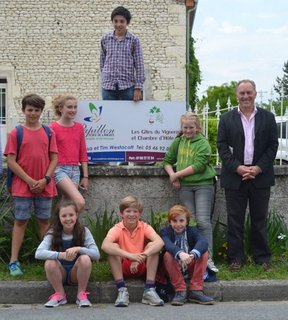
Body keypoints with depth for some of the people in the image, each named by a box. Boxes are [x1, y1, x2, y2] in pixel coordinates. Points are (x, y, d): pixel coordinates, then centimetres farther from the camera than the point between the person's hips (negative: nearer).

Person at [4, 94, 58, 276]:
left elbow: (54, 158, 5)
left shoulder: (48, 132, 6)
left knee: (45, 221, 8)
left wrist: (45, 179, -9)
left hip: (45, 186, 2)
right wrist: (30, 181, -11)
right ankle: (14, 261, 5)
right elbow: (11, 161, -5)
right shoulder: (16, 133, -1)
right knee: (21, 221, 2)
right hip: (22, 186, -2)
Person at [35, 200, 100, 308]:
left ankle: (81, 294, -11)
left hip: (77, 274, 0)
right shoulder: (53, 233, -11)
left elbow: (96, 254, -19)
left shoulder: (83, 231, -10)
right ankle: (60, 295, -8)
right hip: (60, 274, 0)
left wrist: (78, 249, -36)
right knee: (49, 263, -29)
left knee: (85, 259, -29)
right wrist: (61, 255, -40)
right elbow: (38, 253, -26)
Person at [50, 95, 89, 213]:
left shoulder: (79, 127, 11)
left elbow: (83, 153, 14)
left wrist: (85, 176, 11)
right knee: (80, 202, -21)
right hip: (59, 169, -5)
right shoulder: (53, 128, -4)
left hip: (75, 170, 5)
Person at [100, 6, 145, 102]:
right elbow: (102, 61, 16)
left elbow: (139, 65, 0)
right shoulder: (105, 39, 7)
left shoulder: (133, 40, 2)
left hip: (127, 85, -1)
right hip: (108, 85, 2)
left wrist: (138, 88, -6)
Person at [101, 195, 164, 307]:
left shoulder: (145, 227, -6)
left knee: (152, 245, -22)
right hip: (122, 269, -1)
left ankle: (149, 290, -24)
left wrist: (142, 256, -43)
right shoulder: (117, 229, -11)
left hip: (142, 268, 1)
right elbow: (105, 245, -33)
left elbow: (160, 242, -26)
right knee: (113, 247, -25)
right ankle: (122, 290, -26)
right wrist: (129, 255, -46)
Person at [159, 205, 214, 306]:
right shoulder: (165, 232, -6)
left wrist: (193, 254, -45)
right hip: (173, 270, -2)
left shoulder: (192, 231, 0)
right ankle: (180, 291, -28)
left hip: (190, 268, 2)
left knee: (204, 253, -20)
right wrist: (180, 253, -53)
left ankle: (196, 291, -22)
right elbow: (168, 244, -31)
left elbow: (203, 242, -23)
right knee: (168, 254, -30)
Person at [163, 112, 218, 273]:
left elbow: (199, 166, -14)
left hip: (203, 185, -4)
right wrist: (172, 175, -2)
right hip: (185, 186, 4)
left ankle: (208, 258, -7)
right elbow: (167, 161, 18)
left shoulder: (203, 143, -4)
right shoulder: (178, 142, 12)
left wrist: (177, 174, -11)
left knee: (203, 221, -10)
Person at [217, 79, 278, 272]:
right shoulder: (227, 119, 5)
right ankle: (236, 258, 13)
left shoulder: (268, 117, 6)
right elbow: (222, 146, -1)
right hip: (235, 176, 0)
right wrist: (238, 167, -12)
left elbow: (273, 146, 2)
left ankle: (262, 257, 18)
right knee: (235, 219, 5)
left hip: (261, 176, 0)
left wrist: (259, 168, -10)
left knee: (260, 219, 8)